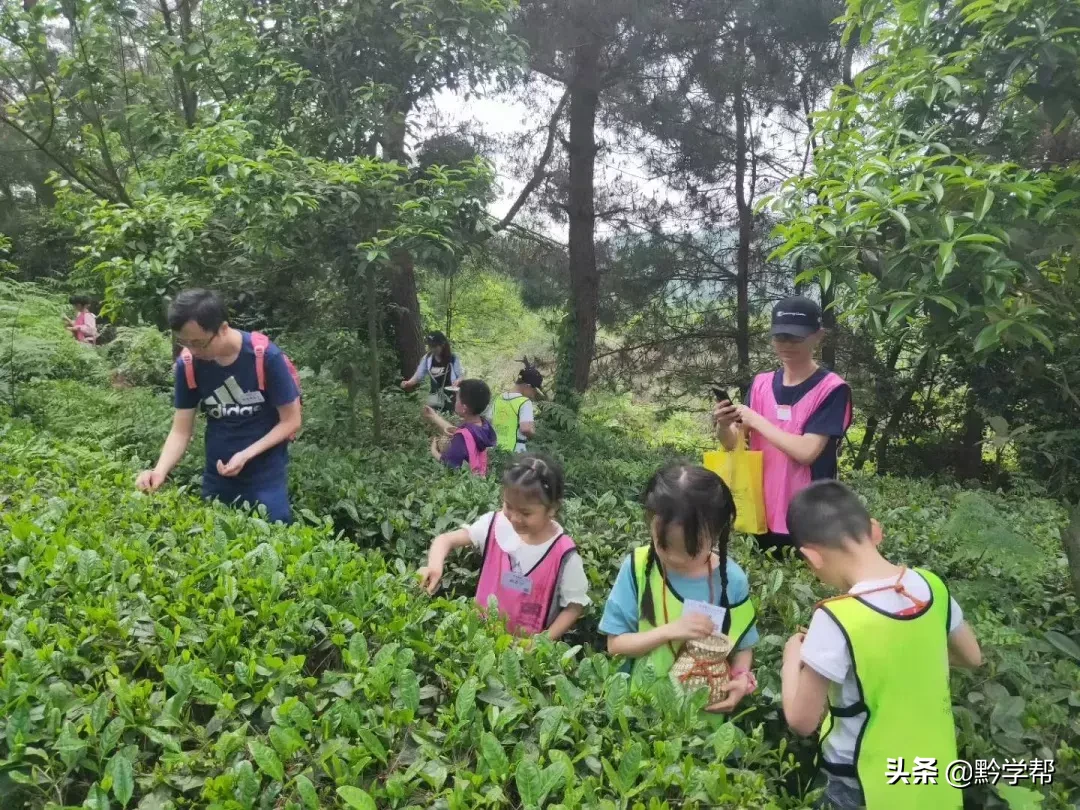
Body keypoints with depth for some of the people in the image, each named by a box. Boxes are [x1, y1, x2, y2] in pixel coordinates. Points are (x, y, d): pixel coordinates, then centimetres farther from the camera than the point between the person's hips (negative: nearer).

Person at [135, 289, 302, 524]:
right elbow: (181, 431, -3)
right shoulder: (188, 365, -8)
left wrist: (246, 455, -21)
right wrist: (160, 471, -20)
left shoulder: (265, 356, -19)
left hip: (266, 475, -3)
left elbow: (291, 421, -12)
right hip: (216, 476, 3)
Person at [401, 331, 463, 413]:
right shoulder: (427, 358, -1)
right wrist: (408, 383, -20)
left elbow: (461, 375, -3)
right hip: (434, 399, 3)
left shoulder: (453, 358, -10)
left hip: (450, 398, -3)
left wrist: (458, 381, -26)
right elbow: (418, 375, 0)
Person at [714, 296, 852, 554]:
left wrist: (755, 420, -16)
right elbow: (733, 444, 4)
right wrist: (724, 426, -17)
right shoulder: (761, 384, 5)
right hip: (764, 516, 5)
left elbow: (807, 451, -19)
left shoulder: (832, 389, -10)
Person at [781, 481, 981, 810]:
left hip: (865, 783, -5)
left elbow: (802, 720, -20)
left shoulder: (836, 621, -30)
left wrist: (793, 657, -6)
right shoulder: (931, 586, -13)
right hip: (931, 768, 5)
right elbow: (972, 657, 6)